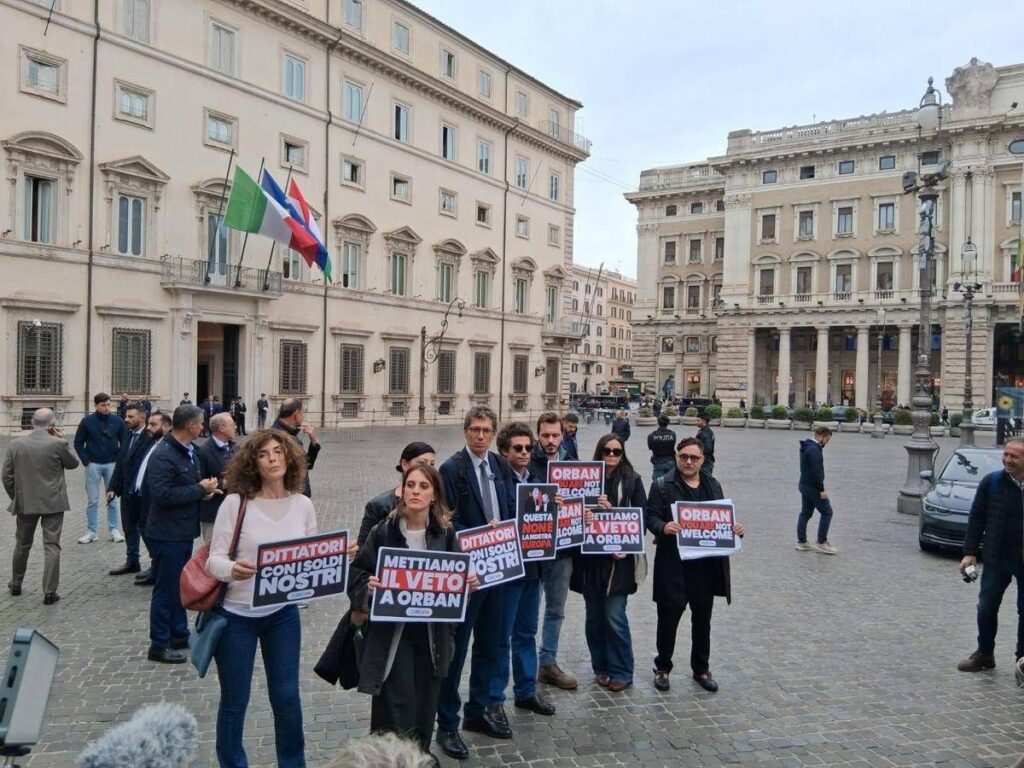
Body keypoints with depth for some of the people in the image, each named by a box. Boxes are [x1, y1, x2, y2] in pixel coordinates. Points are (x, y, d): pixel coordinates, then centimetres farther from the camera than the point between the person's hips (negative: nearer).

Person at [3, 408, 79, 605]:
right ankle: (49, 592, 1)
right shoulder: (58, 444, -13)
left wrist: (16, 498, 14)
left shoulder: (15, 444, -4)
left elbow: (6, 476, 2)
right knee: (52, 546, 2)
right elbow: (73, 463, 4)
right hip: (53, 503, -3)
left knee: (22, 544, 21)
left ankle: (16, 584, 38)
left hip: (25, 502, 3)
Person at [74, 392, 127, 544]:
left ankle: (114, 530, 15)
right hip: (93, 465, -1)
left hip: (112, 464, 1)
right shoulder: (87, 421, -5)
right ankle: (91, 532, 14)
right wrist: (86, 461, -6)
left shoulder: (117, 421, -2)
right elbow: (78, 443, 1)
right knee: (93, 500, 6)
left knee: (113, 499, 7)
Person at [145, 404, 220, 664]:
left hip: (184, 530, 10)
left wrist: (203, 489, 2)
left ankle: (179, 635, 33)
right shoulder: (163, 455, -21)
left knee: (181, 585, 19)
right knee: (166, 588, 1)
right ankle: (159, 645, 13)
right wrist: (199, 490, -21)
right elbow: (162, 494, -29)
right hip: (168, 533, -10)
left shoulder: (189, 451, 9)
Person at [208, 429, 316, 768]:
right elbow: (214, 559, -13)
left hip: (283, 613, 3)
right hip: (236, 615, -2)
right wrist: (233, 569, -34)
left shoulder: (303, 505, -3)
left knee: (287, 696, 13)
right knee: (235, 700, 13)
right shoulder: (235, 502, -13)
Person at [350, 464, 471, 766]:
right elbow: (357, 574, -4)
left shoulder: (446, 533, -1)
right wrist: (368, 587, -24)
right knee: (397, 707, -4)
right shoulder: (384, 531, -9)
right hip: (392, 632, -3)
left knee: (425, 705, 15)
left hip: (433, 634, 3)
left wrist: (468, 583, -12)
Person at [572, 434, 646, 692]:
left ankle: (621, 672, 13)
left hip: (618, 558, -2)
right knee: (594, 617, 10)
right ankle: (600, 668, 27)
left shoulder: (632, 480, 1)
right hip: (590, 559, 2)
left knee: (614, 617, -3)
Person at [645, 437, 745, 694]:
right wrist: (663, 527, -28)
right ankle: (662, 667, 23)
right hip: (673, 564, -4)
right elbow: (650, 517, -8)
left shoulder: (713, 485, 11)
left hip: (706, 564, 4)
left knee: (702, 618, 15)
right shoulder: (662, 485, -3)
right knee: (668, 616, 4)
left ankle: (701, 669, 31)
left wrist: (736, 528, -5)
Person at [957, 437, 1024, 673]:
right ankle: (984, 654, 24)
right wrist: (970, 552, -5)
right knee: (986, 608, 7)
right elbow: (976, 518, -2)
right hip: (997, 559, 1)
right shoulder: (991, 482, -6)